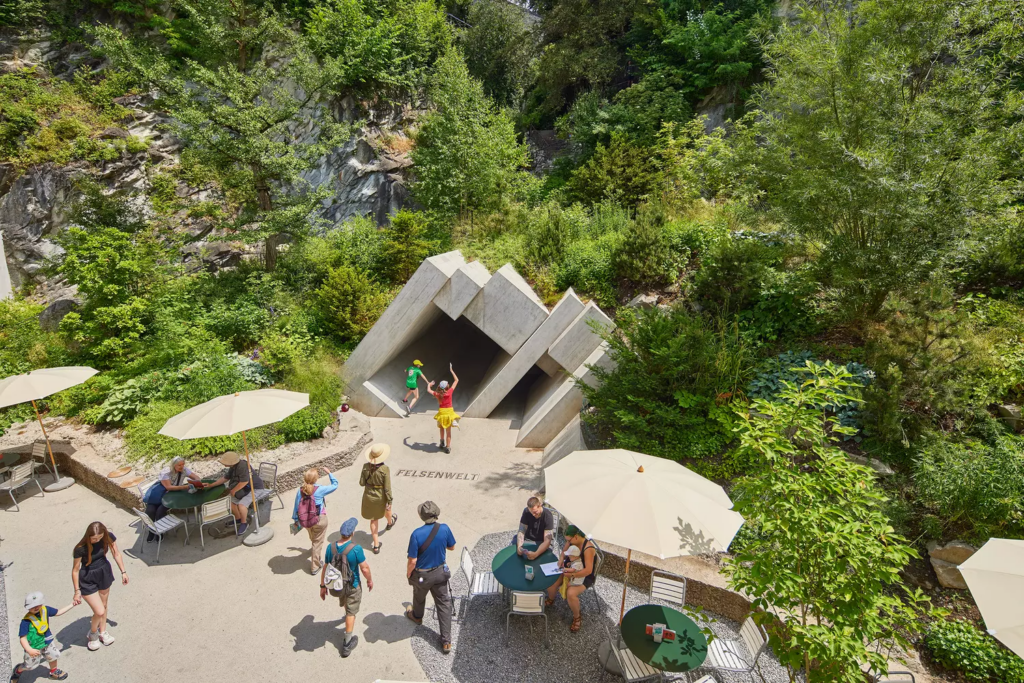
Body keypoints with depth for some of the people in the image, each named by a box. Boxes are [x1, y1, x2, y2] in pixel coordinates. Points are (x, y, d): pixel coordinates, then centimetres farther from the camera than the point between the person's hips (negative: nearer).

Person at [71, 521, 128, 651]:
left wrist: (123, 572, 4)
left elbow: (116, 554, -3)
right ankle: (93, 633, 30)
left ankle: (102, 632, 44)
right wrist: (77, 591, -8)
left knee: (104, 605, 21)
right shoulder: (81, 548, -28)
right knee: (99, 611, -2)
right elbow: (75, 570, -14)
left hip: (104, 573, 4)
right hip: (87, 580, -4)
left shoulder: (109, 537, -18)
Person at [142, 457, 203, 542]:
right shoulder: (165, 472, -20)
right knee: (150, 511, -19)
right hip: (157, 494, -1)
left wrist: (197, 483, -29)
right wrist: (184, 487, -37)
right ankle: (152, 532, 7)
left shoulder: (184, 470, -9)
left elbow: (196, 477, -5)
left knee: (161, 510, -23)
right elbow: (168, 487, -28)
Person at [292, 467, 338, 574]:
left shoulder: (300, 490, -14)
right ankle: (315, 567, 23)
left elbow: (296, 506, -4)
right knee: (318, 542, 14)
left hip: (305, 521, 5)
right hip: (319, 520, -5)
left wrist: (296, 519, 11)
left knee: (313, 539, 32)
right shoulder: (319, 490, -24)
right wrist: (329, 473, -2)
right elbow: (335, 485, -11)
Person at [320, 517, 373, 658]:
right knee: (351, 612, 16)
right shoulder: (356, 549, -31)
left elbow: (325, 568, -6)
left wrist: (322, 586, 8)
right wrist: (369, 580, -1)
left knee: (344, 602, 35)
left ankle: (348, 614, 64)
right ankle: (347, 644, 23)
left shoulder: (331, 547, -18)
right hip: (352, 587, -4)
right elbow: (364, 568, -20)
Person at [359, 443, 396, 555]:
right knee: (386, 509, 32)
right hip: (381, 497, -2)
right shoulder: (385, 469, -27)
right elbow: (387, 488, -21)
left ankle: (376, 545, 25)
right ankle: (390, 522, 64)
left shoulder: (366, 467, -17)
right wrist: (389, 501, -11)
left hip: (369, 496, 2)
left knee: (373, 519, 18)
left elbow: (361, 483, -7)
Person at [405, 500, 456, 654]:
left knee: (419, 597, 29)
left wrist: (408, 573, -2)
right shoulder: (444, 529, -19)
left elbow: (413, 561, -22)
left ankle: (417, 616, 59)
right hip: (440, 573, 2)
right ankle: (446, 641, 19)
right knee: (444, 604, 15)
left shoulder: (417, 534, -29)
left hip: (421, 575, -2)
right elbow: (452, 547, 0)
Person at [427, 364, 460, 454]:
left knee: (442, 428, 28)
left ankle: (442, 442, 38)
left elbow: (428, 390, 3)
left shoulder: (437, 394, -10)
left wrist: (429, 384, 24)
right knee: (448, 431, 9)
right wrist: (451, 370, -1)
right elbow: (456, 380, -6)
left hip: (441, 413, 1)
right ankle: (448, 447, 12)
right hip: (449, 412, -1)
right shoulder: (449, 392, -12)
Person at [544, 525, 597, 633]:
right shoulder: (572, 541, -9)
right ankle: (550, 600, 23)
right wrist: (561, 558, -12)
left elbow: (588, 570, -33)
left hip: (585, 576, -7)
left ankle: (577, 618, -2)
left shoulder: (588, 548, -30)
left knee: (571, 593, -30)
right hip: (570, 568, 7)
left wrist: (572, 574, -39)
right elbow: (564, 551, 10)